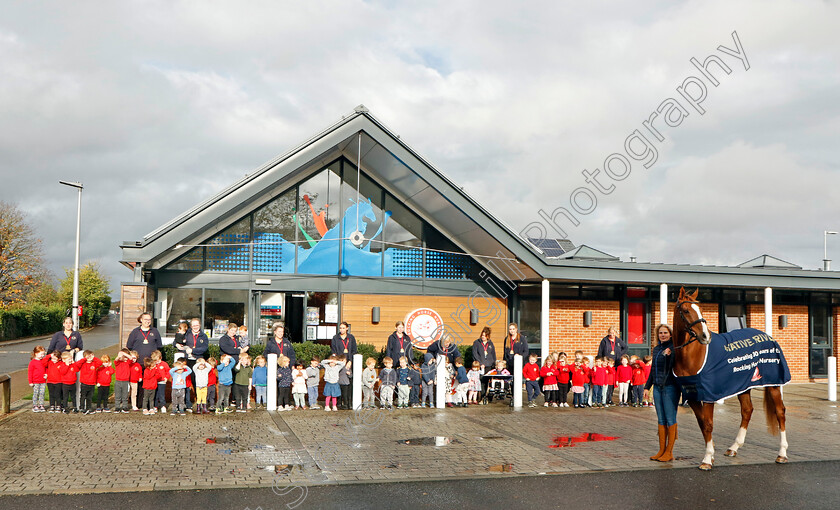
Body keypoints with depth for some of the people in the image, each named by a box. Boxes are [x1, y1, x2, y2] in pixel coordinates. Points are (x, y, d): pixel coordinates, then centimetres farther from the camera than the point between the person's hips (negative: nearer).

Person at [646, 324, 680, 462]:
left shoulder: (673, 348, -9)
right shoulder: (656, 349, 14)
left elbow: (674, 367, -16)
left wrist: (669, 355, -29)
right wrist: (647, 386, 19)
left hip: (670, 387, -7)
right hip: (657, 387, 7)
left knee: (670, 419, -1)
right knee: (661, 419, 11)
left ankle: (669, 452, 6)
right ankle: (662, 450, 18)